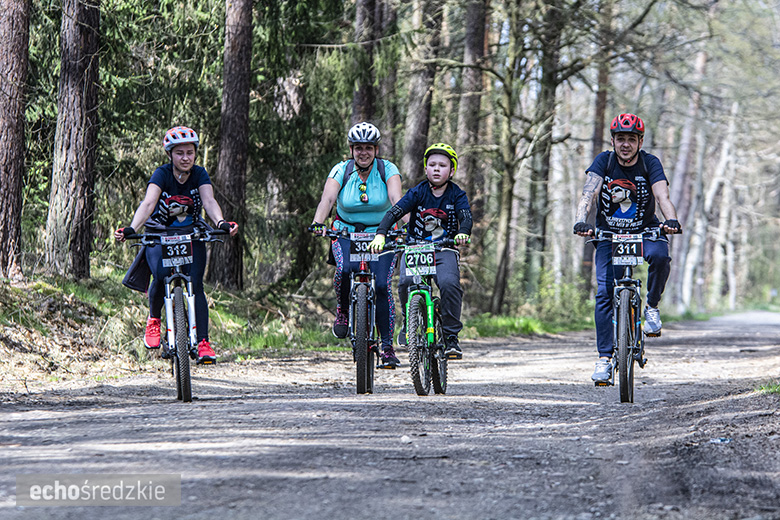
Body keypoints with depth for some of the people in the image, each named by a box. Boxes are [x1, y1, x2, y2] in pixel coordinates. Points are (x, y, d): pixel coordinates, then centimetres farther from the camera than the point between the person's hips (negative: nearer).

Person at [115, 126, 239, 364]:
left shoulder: (199, 174, -11)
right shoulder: (162, 174, -18)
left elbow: (209, 201, -27)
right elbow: (148, 203, -33)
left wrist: (221, 223, -48)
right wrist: (131, 229, -51)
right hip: (158, 235, -2)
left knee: (195, 285, -17)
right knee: (161, 277, -28)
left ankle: (203, 343, -17)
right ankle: (154, 319, 0)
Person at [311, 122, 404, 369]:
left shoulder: (387, 169, -9)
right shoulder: (341, 170, -8)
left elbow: (396, 198, -25)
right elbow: (327, 197, -24)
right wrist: (318, 223, -44)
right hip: (347, 233, 0)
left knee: (381, 284, -17)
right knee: (345, 269, -31)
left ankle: (387, 346, -7)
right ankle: (342, 310, 0)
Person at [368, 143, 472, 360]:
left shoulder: (457, 195, -1)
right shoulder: (418, 192, -3)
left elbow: (466, 218, -16)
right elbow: (394, 212, -14)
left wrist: (463, 233, -40)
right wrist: (380, 234, -32)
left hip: (444, 250, 0)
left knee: (449, 284, -29)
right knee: (406, 281, -28)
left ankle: (451, 337, -17)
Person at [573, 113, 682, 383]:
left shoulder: (650, 163, -12)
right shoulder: (604, 161, -11)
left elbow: (662, 196, -26)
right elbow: (588, 193, -25)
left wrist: (671, 220, -47)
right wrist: (581, 221, -44)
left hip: (644, 231, -1)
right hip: (609, 234, 1)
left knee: (659, 255, -35)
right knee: (605, 293, -13)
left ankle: (652, 306, -9)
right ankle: (604, 358, -8)